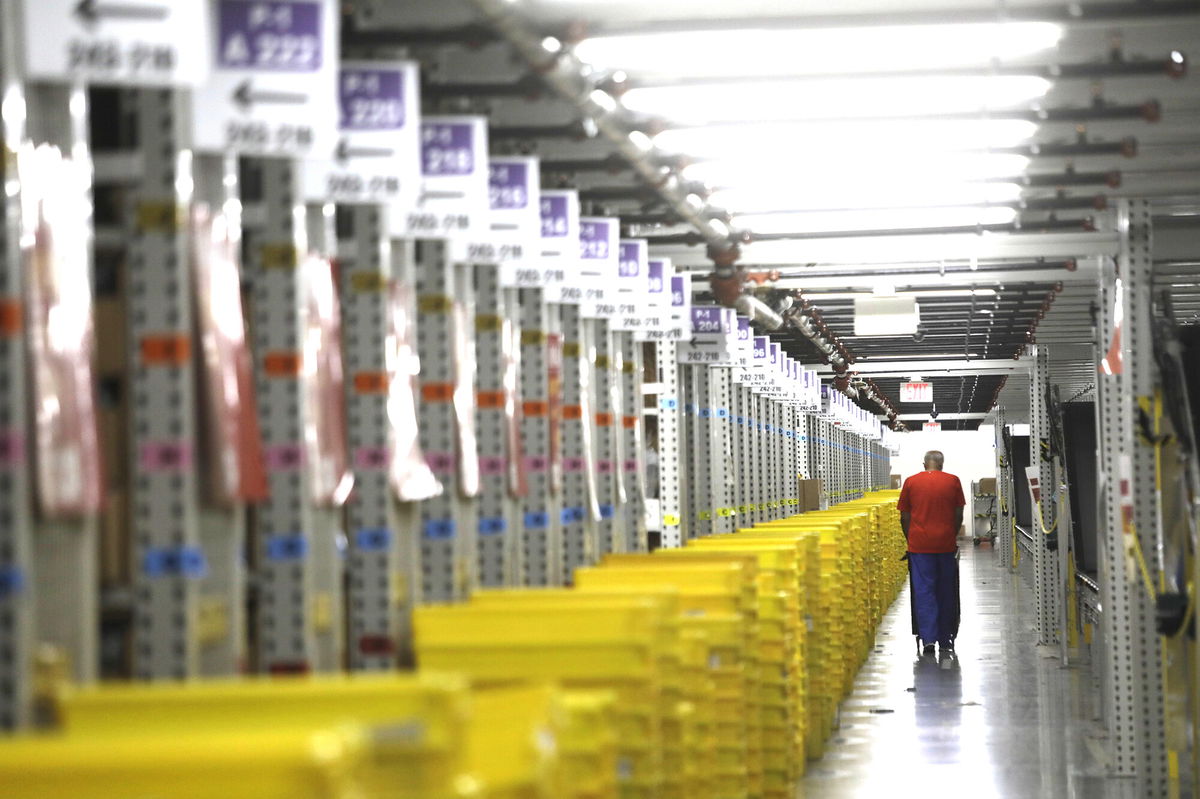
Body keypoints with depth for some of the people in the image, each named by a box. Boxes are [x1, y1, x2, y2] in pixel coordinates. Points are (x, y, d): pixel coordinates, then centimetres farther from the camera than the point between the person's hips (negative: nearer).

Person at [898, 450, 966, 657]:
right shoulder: (953, 481, 2)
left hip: (919, 545, -1)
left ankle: (928, 638, -11)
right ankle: (945, 641, 16)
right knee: (945, 591, 10)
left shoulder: (911, 482, 1)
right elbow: (959, 515, 5)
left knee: (923, 591, 0)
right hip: (946, 543, 1)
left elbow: (904, 517, 4)